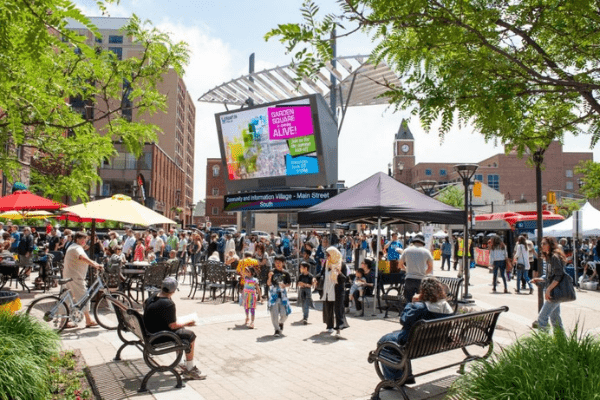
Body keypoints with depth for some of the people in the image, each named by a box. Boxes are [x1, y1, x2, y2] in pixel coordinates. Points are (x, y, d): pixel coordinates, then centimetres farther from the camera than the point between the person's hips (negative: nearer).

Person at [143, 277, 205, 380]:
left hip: (150, 333, 9)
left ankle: (179, 364, 32)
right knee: (190, 335, 2)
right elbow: (172, 326, -21)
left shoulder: (149, 299, 1)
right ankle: (190, 369, 10)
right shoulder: (168, 304, -26)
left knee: (181, 331, 25)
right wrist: (186, 324, -3)